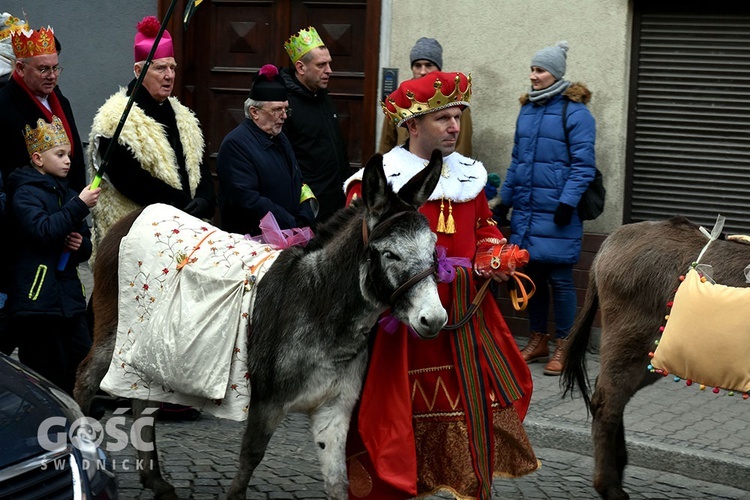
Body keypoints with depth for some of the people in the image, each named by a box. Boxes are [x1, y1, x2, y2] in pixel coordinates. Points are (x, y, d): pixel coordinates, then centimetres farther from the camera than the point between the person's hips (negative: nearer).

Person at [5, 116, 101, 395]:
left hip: (69, 296, 8)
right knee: (45, 372, -4)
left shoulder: (67, 194, 19)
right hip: (37, 297, -8)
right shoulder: (25, 194, -6)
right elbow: (43, 230, -24)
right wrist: (80, 206, -23)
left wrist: (80, 245, -1)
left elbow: (85, 246, 23)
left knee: (80, 367, 5)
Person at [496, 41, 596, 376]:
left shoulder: (574, 112, -8)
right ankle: (537, 341, 23)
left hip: (556, 214, -6)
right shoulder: (527, 109, 13)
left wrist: (567, 202, -18)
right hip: (525, 210, 7)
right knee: (531, 276, 11)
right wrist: (505, 200, 17)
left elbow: (583, 164, -11)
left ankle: (563, 346, 8)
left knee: (559, 279, -1)